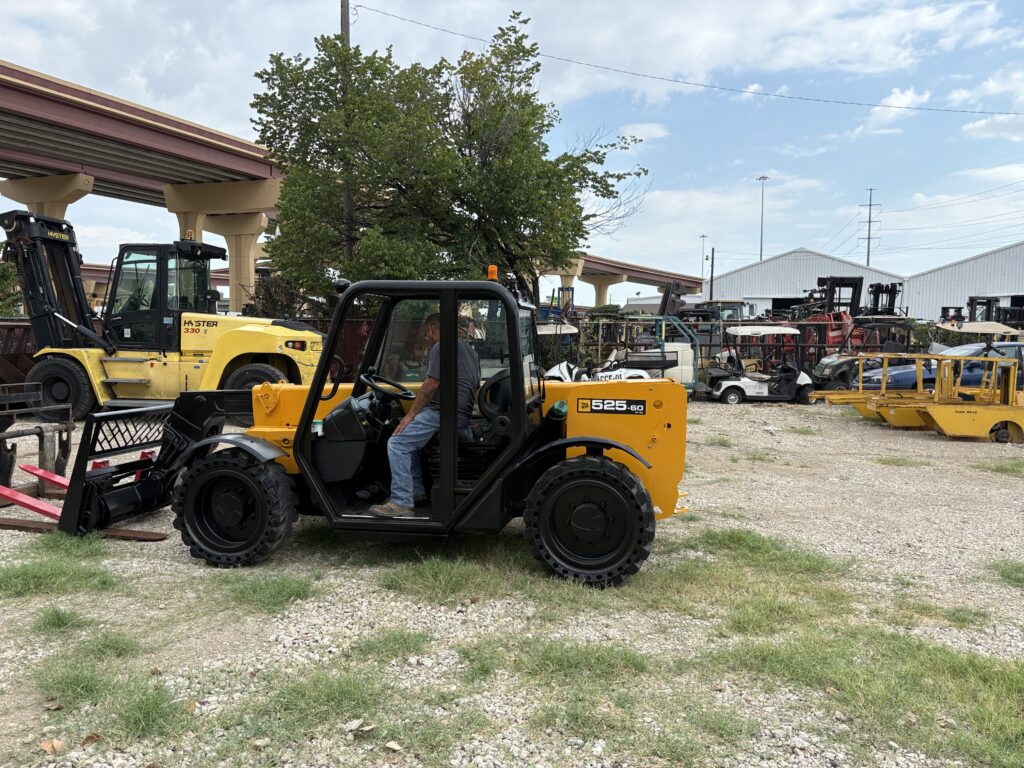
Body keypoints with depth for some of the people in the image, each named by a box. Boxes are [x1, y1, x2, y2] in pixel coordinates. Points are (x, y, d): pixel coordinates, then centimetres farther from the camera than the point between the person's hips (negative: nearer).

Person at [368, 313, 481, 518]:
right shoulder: (468, 349, 23)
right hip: (463, 414, 11)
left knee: (398, 443, -14)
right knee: (409, 436, 25)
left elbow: (431, 384, -15)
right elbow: (475, 386, 29)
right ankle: (417, 490, 22)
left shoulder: (440, 348, -7)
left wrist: (411, 414, -11)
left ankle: (402, 502, -18)